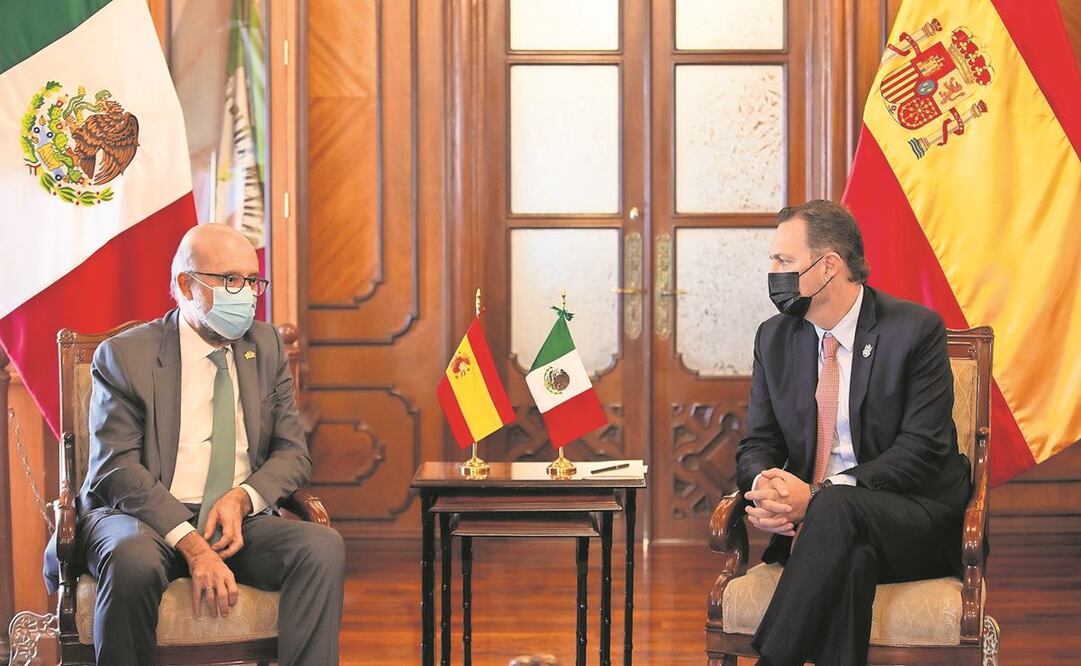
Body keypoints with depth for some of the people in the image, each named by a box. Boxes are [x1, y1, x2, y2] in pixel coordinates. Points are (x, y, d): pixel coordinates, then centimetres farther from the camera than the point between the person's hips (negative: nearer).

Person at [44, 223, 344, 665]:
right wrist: (192, 545, -25)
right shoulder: (124, 356, -2)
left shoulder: (266, 346, 12)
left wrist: (242, 498, -12)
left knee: (323, 546, -26)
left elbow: (293, 453, 11)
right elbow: (117, 469, -12)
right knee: (133, 559, -38)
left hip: (240, 519, 4)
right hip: (148, 517, -3)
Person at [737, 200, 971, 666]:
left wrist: (818, 495, -24)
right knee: (851, 559, -35)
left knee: (837, 506, -36)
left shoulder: (915, 329, -6)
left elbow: (920, 451, -13)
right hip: (814, 521, 3)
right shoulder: (774, 338, 10)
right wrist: (766, 485, -17)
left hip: (915, 523, -3)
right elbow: (756, 445, 10)